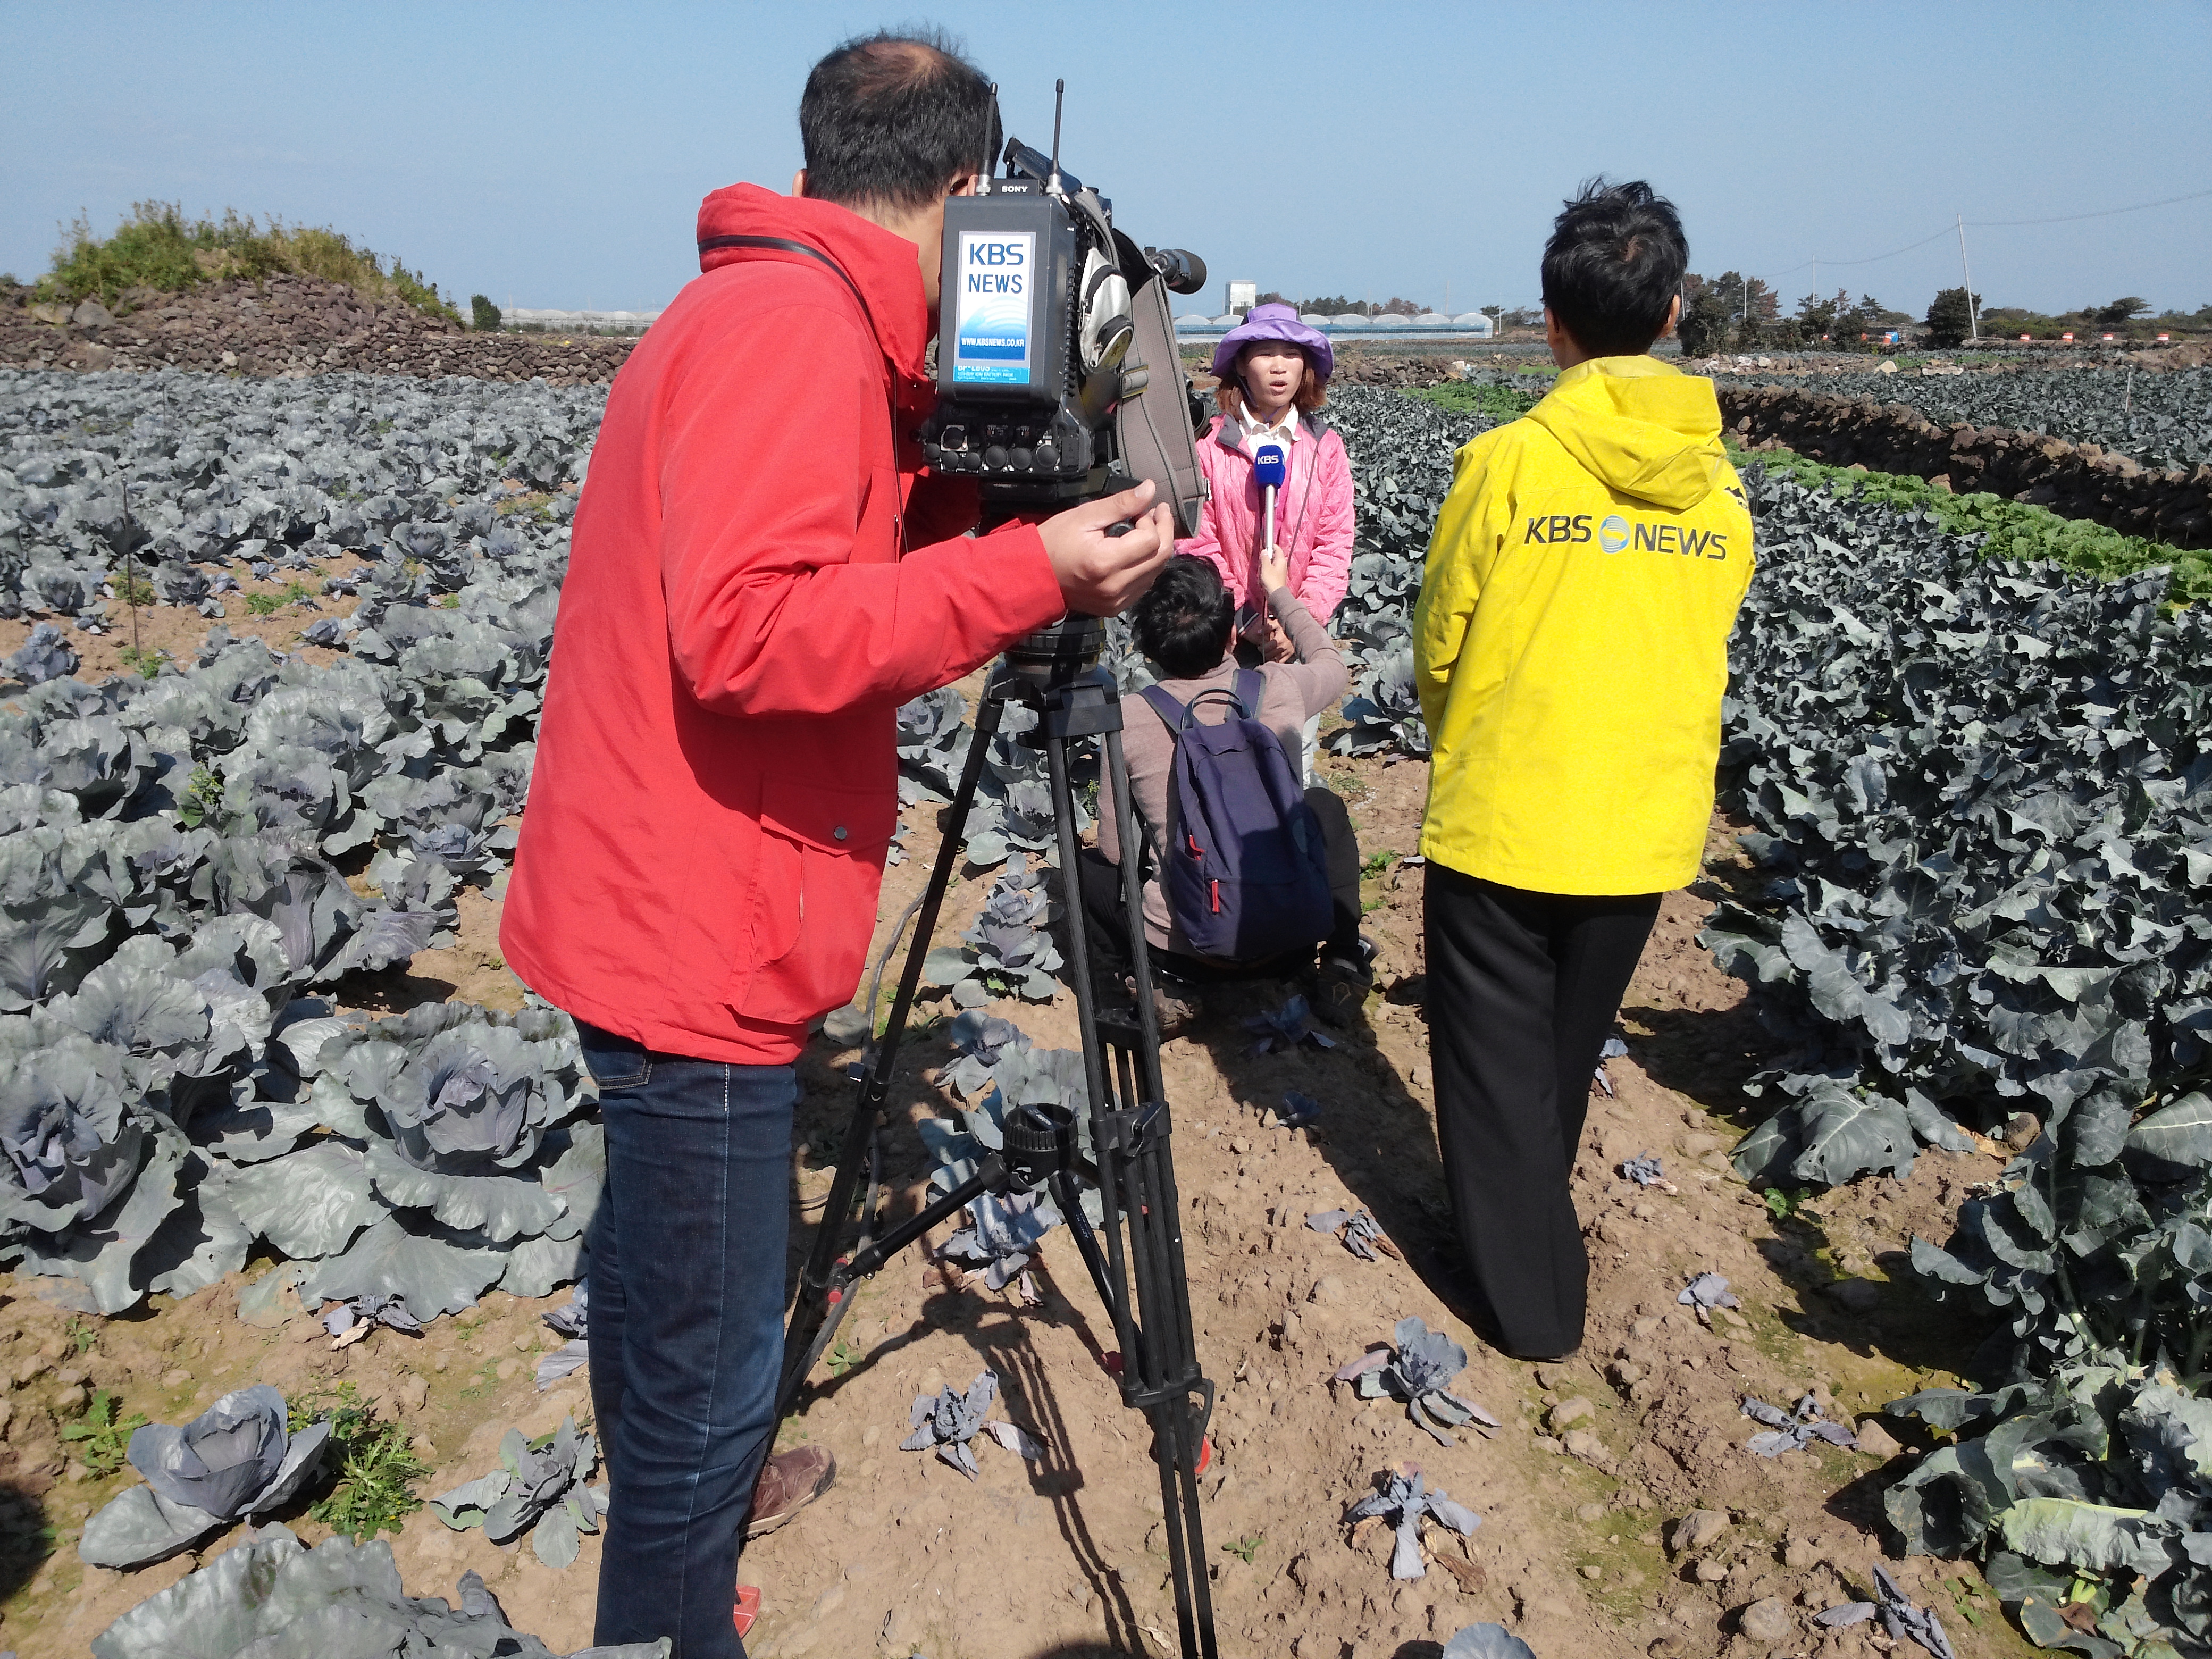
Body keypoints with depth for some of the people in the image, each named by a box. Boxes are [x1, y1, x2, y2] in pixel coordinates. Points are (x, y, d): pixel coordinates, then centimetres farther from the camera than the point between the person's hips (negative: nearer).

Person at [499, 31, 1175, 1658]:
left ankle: (697, 1487, 50)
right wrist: (1030, 572, -25)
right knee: (707, 1349, 2)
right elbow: (745, 633, -28)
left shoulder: (746, 307, 15)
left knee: (664, 1264, 28)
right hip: (703, 938, -11)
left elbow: (850, 565, 17)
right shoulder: (800, 322, -18)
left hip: (655, 910, 11)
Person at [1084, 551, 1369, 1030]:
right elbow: (1332, 664, 19)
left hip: (1180, 948, -1)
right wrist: (1279, 592, 31)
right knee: (1325, 807, 28)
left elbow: (1115, 850, 0)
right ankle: (1342, 964, 19)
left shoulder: (1128, 718, -10)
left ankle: (1154, 985, 4)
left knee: (1088, 865, 24)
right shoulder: (1279, 689, -7)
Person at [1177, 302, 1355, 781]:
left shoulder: (1326, 446, 5)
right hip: (1228, 635, -1)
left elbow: (1334, 545, 1)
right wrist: (1248, 622, -14)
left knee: (1296, 765, 5)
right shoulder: (1209, 444, -1)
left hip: (1302, 636, 2)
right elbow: (1198, 543, -5)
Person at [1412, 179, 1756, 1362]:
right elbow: (1704, 647, 9)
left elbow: (1438, 644, -6)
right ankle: (1526, 1230, 43)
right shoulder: (1718, 479, 0)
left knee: (1498, 1056, 11)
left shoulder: (1508, 459, -14)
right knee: (1568, 1051, 23)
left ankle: (1532, 1301, 18)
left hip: (1500, 815, -5)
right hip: (1644, 825, 5)